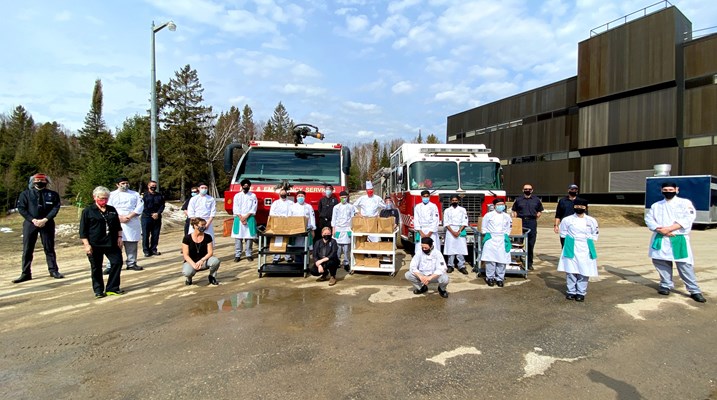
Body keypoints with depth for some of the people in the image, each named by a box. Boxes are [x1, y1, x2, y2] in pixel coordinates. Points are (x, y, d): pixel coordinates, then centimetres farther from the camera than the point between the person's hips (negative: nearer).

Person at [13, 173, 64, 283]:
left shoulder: (52, 194, 3)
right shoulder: (25, 194, 5)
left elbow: (56, 208, -3)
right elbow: (21, 208, -1)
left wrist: (45, 220, -14)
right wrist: (33, 220, -12)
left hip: (47, 224, -1)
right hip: (30, 224, 1)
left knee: (49, 248, 7)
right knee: (27, 249, 4)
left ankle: (53, 270, 14)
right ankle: (25, 273, 11)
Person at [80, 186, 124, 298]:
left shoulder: (112, 210, 11)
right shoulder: (88, 211, -3)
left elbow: (118, 226, 18)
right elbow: (83, 230, -5)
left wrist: (119, 237, 6)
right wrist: (86, 244, -11)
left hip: (111, 243, 4)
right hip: (95, 245, -4)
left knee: (117, 262, 0)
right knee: (96, 267, 5)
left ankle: (112, 288, 12)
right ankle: (98, 290, 18)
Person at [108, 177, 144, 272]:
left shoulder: (135, 194, 10)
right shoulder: (112, 195, 6)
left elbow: (140, 206, -1)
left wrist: (129, 216, -12)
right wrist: (120, 218, -14)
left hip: (132, 223, 2)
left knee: (132, 244, 7)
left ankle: (131, 263, 18)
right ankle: (111, 266, 2)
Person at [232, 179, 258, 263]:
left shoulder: (253, 196, 7)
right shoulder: (237, 196, 8)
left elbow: (253, 209, 0)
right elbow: (235, 209, 1)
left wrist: (246, 217, -10)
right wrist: (241, 218, -10)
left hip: (250, 218, 0)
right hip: (239, 218, 0)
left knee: (249, 237, 0)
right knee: (238, 237, -1)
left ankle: (248, 254, 8)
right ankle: (237, 255, 4)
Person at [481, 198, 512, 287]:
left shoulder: (507, 216, 10)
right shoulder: (488, 215, 2)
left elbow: (508, 228, 20)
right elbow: (483, 228, 8)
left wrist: (505, 235, 8)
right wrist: (487, 235, 1)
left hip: (502, 241, 3)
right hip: (491, 240, -2)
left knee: (502, 260, 1)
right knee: (490, 260, -6)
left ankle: (500, 278, 12)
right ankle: (490, 278, 6)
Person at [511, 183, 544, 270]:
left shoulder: (536, 200, 11)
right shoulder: (518, 200, 10)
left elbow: (539, 211, 17)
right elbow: (514, 211, 11)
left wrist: (535, 218, 4)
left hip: (532, 223, 1)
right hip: (520, 222, 0)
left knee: (531, 244, 2)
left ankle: (529, 263, 11)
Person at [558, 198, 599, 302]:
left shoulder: (592, 221, 4)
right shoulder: (567, 220, 0)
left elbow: (594, 236, 13)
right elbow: (563, 234, 11)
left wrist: (585, 240, 5)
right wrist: (572, 239, 6)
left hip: (585, 250, 1)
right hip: (571, 249, -1)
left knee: (584, 272, 0)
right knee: (571, 271, 1)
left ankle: (581, 293, 12)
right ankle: (571, 291, 12)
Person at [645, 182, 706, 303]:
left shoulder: (685, 203, 2)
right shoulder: (656, 205, 12)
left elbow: (688, 219, -11)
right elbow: (648, 219, 3)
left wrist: (669, 229, -19)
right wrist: (660, 230, -14)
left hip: (678, 239, -3)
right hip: (660, 239, 3)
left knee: (685, 265, -4)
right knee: (660, 261, 7)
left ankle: (694, 290, 7)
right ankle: (666, 285, 24)